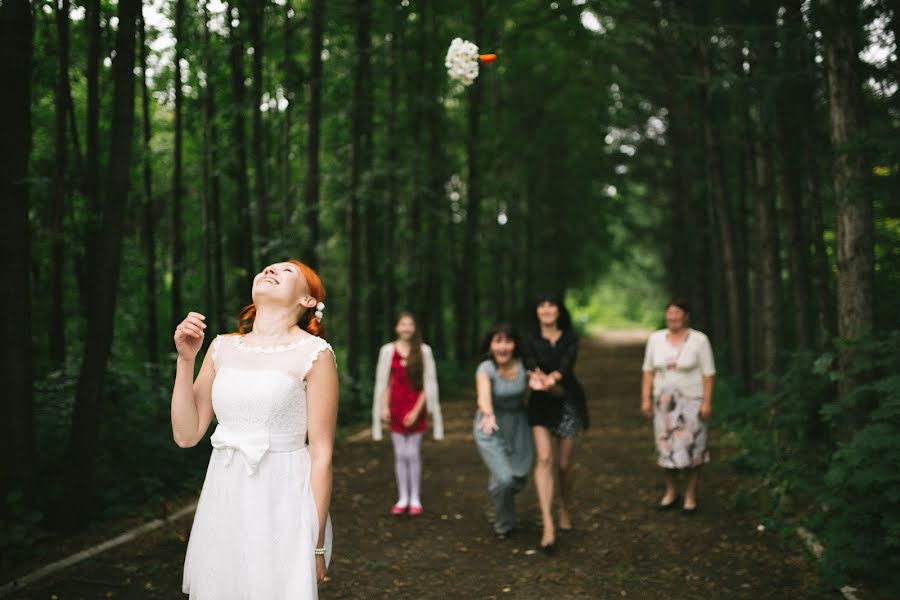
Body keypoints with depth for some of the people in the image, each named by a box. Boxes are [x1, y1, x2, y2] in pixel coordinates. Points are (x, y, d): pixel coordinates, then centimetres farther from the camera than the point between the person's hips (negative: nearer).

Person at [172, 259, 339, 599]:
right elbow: (186, 435, 5)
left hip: (282, 506, -4)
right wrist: (186, 359, -4)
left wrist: (315, 542, -9)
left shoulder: (314, 354, -8)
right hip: (224, 504, 5)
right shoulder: (223, 348, 7)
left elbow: (321, 455, -8)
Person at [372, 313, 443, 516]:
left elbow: (428, 383, -2)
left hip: (416, 407, -1)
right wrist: (384, 407, -4)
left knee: (413, 454, 1)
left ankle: (415, 499, 13)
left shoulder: (424, 351, -3)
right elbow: (383, 382, 5)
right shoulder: (388, 350, 2)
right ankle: (402, 498, 16)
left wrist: (417, 410, -8)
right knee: (400, 454, 6)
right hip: (396, 407, 1)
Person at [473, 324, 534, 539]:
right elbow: (483, 397, -42)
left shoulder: (524, 366, -14)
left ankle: (496, 486, 45)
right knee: (504, 479, -16)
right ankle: (503, 523, 14)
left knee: (518, 481, 7)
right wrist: (488, 415, -63)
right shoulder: (486, 369, -23)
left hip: (518, 426, 3)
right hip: (490, 428, -3)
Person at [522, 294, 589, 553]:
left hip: (567, 402, 1)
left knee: (564, 464, 7)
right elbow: (530, 365, -16)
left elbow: (566, 365, -18)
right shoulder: (531, 340, 1)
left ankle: (565, 510, 35)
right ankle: (548, 525, -20)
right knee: (543, 458, -16)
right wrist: (535, 378, -41)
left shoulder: (570, 339, 0)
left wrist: (552, 378, -40)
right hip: (541, 404, 0)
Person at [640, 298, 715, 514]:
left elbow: (708, 374, -6)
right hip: (664, 401, 3)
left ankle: (690, 496, 13)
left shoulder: (699, 340, -6)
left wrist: (707, 402, -12)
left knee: (691, 448, -1)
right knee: (666, 448, 7)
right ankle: (670, 493, 23)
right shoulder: (656, 338, 4)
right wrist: (645, 399, 2)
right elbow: (649, 371, 7)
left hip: (691, 401, -3)